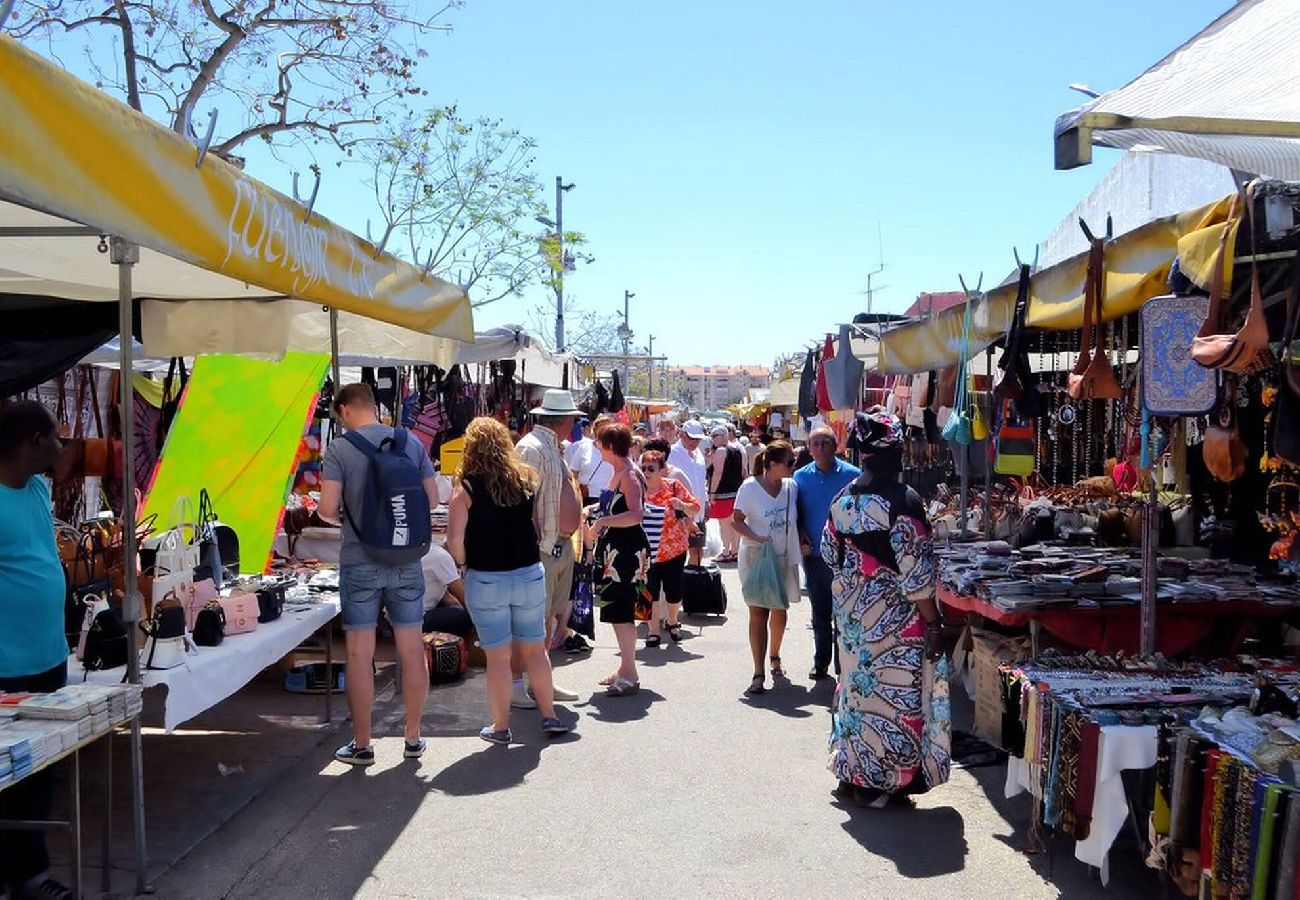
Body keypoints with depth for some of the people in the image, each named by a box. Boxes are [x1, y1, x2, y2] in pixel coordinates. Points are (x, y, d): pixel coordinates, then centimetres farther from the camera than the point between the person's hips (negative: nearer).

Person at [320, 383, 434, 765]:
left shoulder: (339, 449, -7)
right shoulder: (412, 442, 2)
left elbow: (327, 509, -12)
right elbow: (432, 499, 5)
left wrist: (343, 516, 9)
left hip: (360, 564, -3)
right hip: (407, 562, 3)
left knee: (359, 654, 6)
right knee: (411, 651, 11)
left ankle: (362, 745, 15)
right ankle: (413, 738, 22)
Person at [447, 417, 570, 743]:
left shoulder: (467, 488, -11)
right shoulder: (528, 480, 1)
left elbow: (454, 541, -15)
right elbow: (541, 528, 6)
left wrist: (465, 563, 3)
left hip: (485, 579, -3)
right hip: (530, 575, 3)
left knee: (498, 656, 6)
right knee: (535, 649, 16)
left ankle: (500, 726, 17)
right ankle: (549, 716, 25)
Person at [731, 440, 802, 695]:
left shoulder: (791, 486, 0)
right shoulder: (750, 487, -12)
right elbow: (736, 519, -8)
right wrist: (755, 537, -22)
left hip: (785, 557, 4)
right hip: (756, 557, -4)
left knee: (780, 611, 16)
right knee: (758, 613, -3)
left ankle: (774, 656, 41)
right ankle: (759, 673, 0)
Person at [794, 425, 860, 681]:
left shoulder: (852, 475, -5)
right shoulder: (801, 476, 4)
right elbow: (796, 515, 10)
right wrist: (801, 540, -4)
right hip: (814, 555, 3)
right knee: (819, 612, 14)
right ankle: (821, 663, 26)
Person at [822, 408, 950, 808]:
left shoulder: (843, 499, 0)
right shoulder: (903, 501, -19)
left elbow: (829, 553, 11)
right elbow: (916, 571, -18)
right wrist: (933, 622, -11)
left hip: (851, 612, 7)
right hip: (894, 618, -7)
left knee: (856, 683, 18)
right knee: (892, 692, 6)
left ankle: (850, 774, 29)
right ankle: (877, 782, 15)